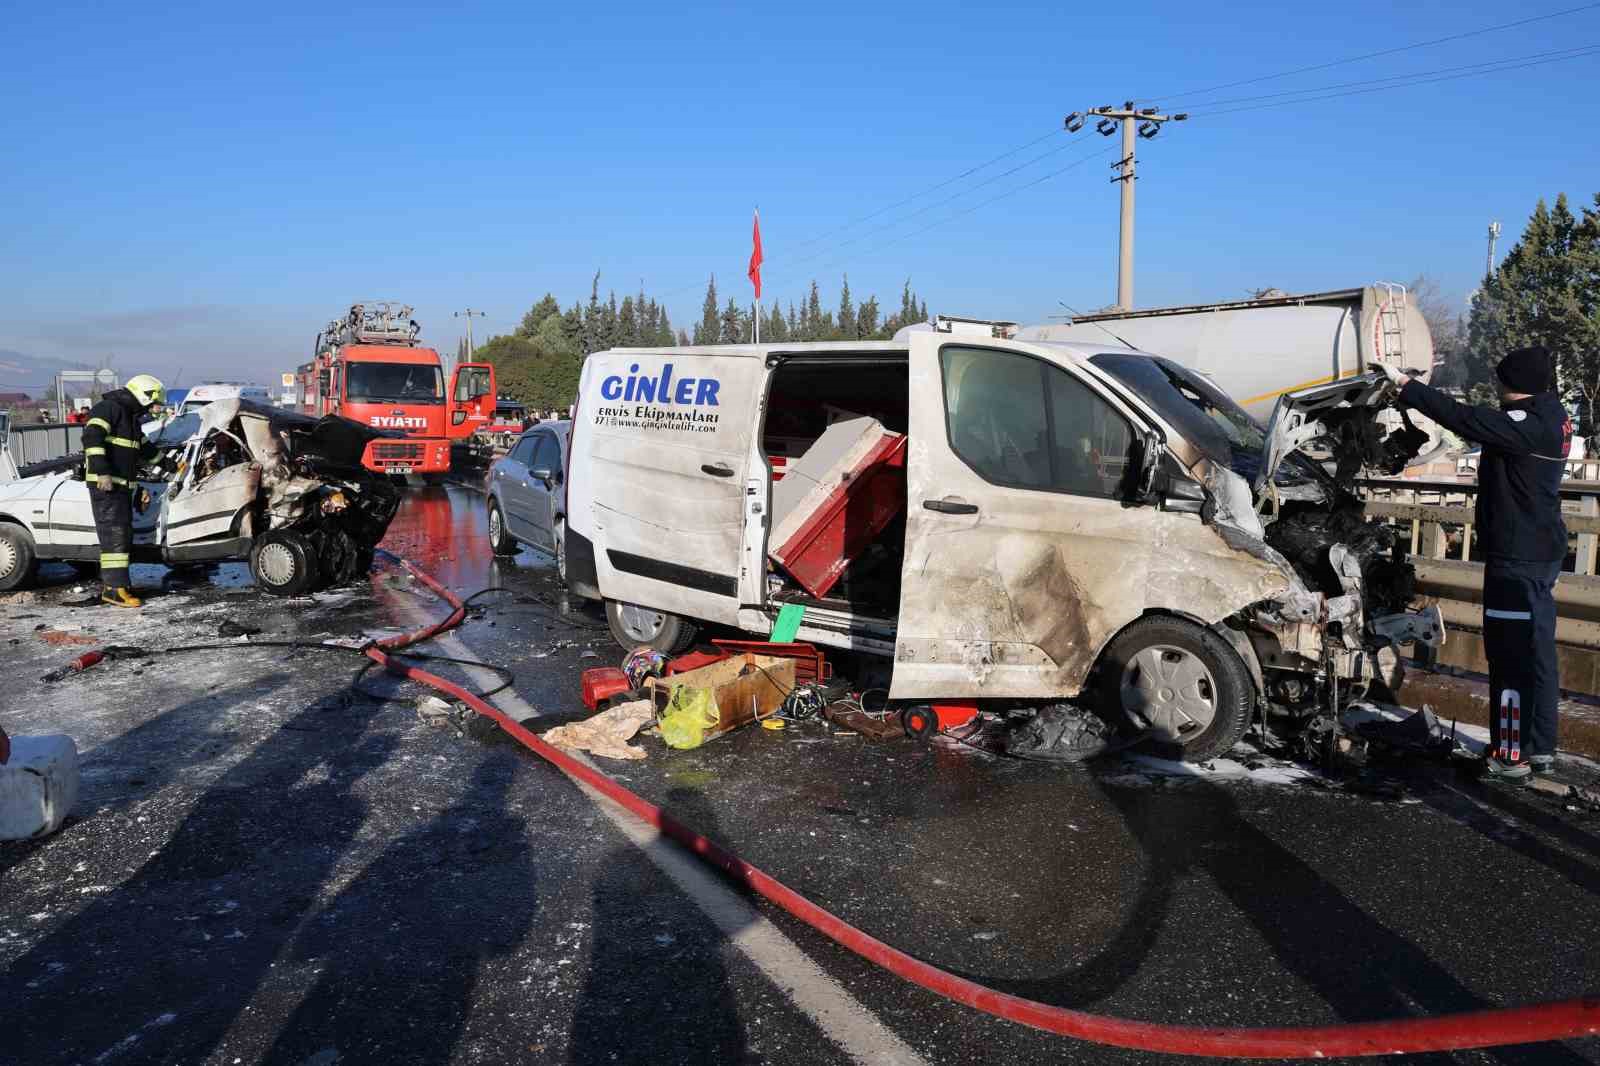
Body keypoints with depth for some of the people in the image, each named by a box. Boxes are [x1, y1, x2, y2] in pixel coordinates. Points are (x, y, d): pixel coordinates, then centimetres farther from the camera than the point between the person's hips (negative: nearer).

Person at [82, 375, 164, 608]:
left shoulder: (131, 416, 21)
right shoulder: (109, 408, -10)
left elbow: (144, 447, 35)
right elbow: (92, 436, -23)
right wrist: (102, 471, -29)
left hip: (122, 484, 10)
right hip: (105, 483, -10)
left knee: (124, 534, 12)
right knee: (114, 534, -13)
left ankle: (111, 582, 19)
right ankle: (114, 588, -13)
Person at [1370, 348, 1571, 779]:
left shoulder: (1529, 424, -20)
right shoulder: (1550, 419, 11)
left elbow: (1462, 418, -25)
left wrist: (1404, 383, -23)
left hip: (1517, 557, -10)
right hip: (1540, 552, 10)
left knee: (1511, 654, -4)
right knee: (1536, 653, 14)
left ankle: (1512, 753, 3)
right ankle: (1540, 749, 23)